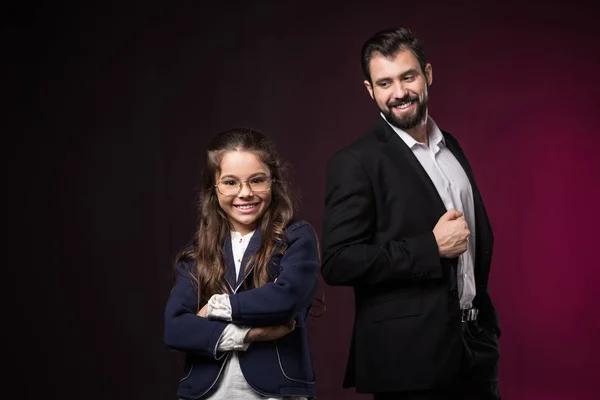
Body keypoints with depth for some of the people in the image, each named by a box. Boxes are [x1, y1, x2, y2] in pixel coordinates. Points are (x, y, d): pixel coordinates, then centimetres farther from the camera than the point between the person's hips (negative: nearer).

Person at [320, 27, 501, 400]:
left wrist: (486, 321, 15)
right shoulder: (356, 162, -10)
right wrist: (432, 248, -19)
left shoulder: (452, 148, 11)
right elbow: (338, 263, -18)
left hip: (475, 345, 6)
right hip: (410, 357, -6)